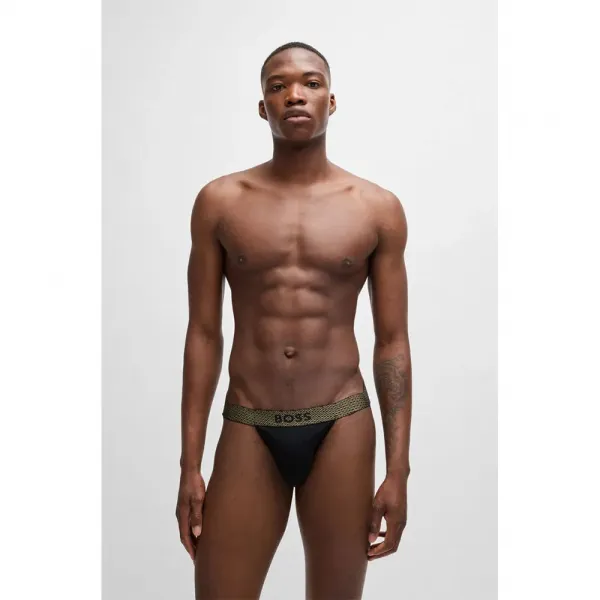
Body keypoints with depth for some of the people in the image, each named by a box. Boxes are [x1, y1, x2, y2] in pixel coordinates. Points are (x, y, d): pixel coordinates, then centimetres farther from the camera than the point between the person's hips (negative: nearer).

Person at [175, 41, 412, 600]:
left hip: (342, 428, 0)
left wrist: (398, 470, -3)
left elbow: (392, 342, 2)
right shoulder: (219, 202, 2)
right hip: (248, 430, 0)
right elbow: (203, 334, 3)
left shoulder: (378, 208, 1)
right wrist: (189, 465, 0)